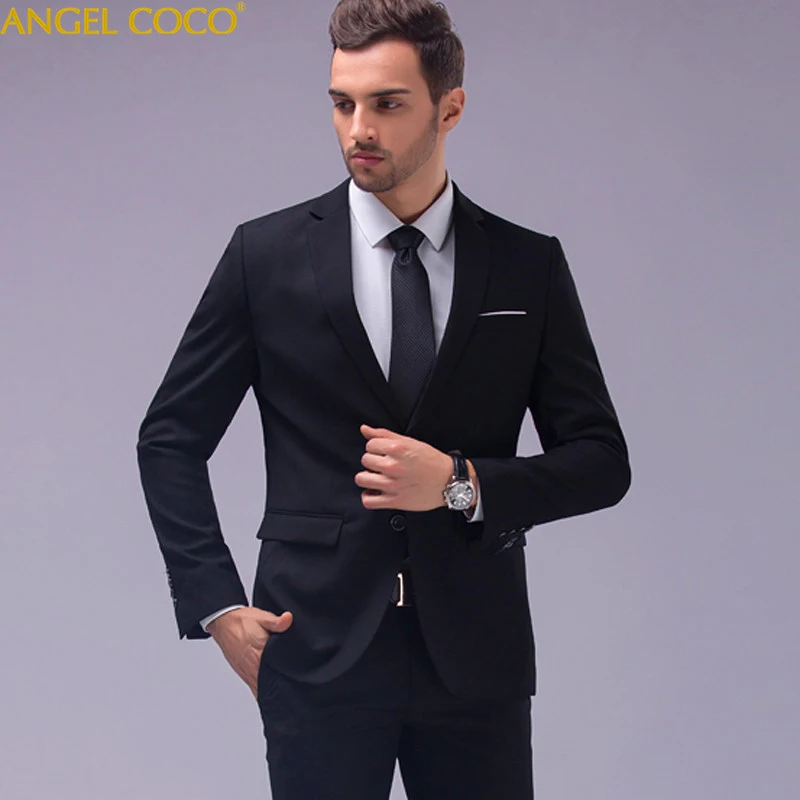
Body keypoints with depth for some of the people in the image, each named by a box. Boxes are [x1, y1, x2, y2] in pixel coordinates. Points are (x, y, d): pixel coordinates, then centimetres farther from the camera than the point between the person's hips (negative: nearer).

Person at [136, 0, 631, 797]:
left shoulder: (529, 266, 4)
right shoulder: (267, 254, 3)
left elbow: (600, 461, 6)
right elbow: (170, 439, 8)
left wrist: (462, 485, -11)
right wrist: (217, 605, -1)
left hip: (474, 656, 1)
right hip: (318, 651, -1)